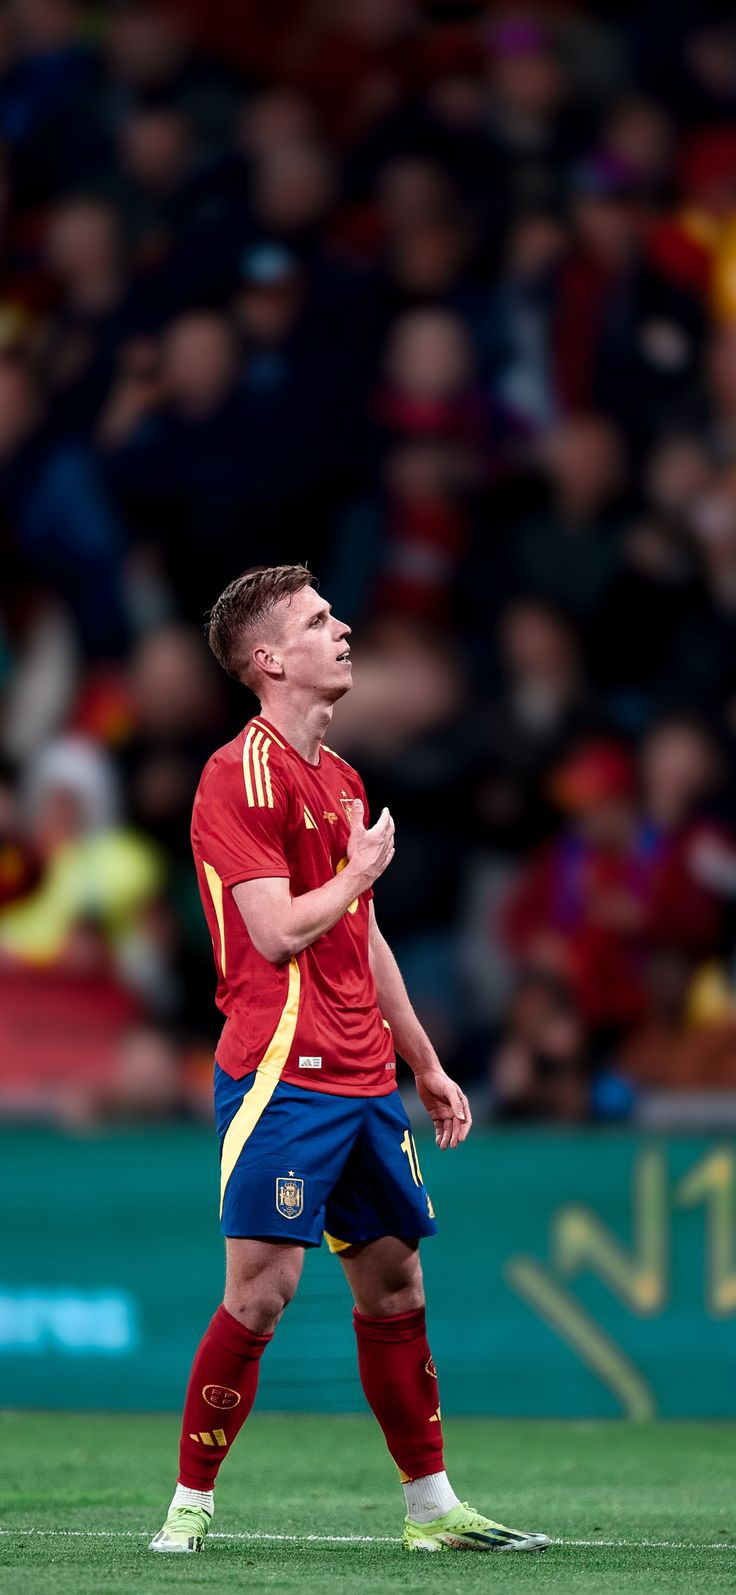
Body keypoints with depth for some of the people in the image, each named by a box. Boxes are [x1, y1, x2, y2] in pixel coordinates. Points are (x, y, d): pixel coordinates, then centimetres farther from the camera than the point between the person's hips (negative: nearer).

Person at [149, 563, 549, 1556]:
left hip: (362, 1080, 9)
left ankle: (433, 1507, 16)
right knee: (262, 1289, -12)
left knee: (394, 1285, 10)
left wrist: (424, 1064, 25)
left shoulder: (342, 780, 18)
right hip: (282, 1075, -9)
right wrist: (360, 870, -4)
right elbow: (279, 933, -20)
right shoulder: (243, 776, -11)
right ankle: (190, 1507, -3)